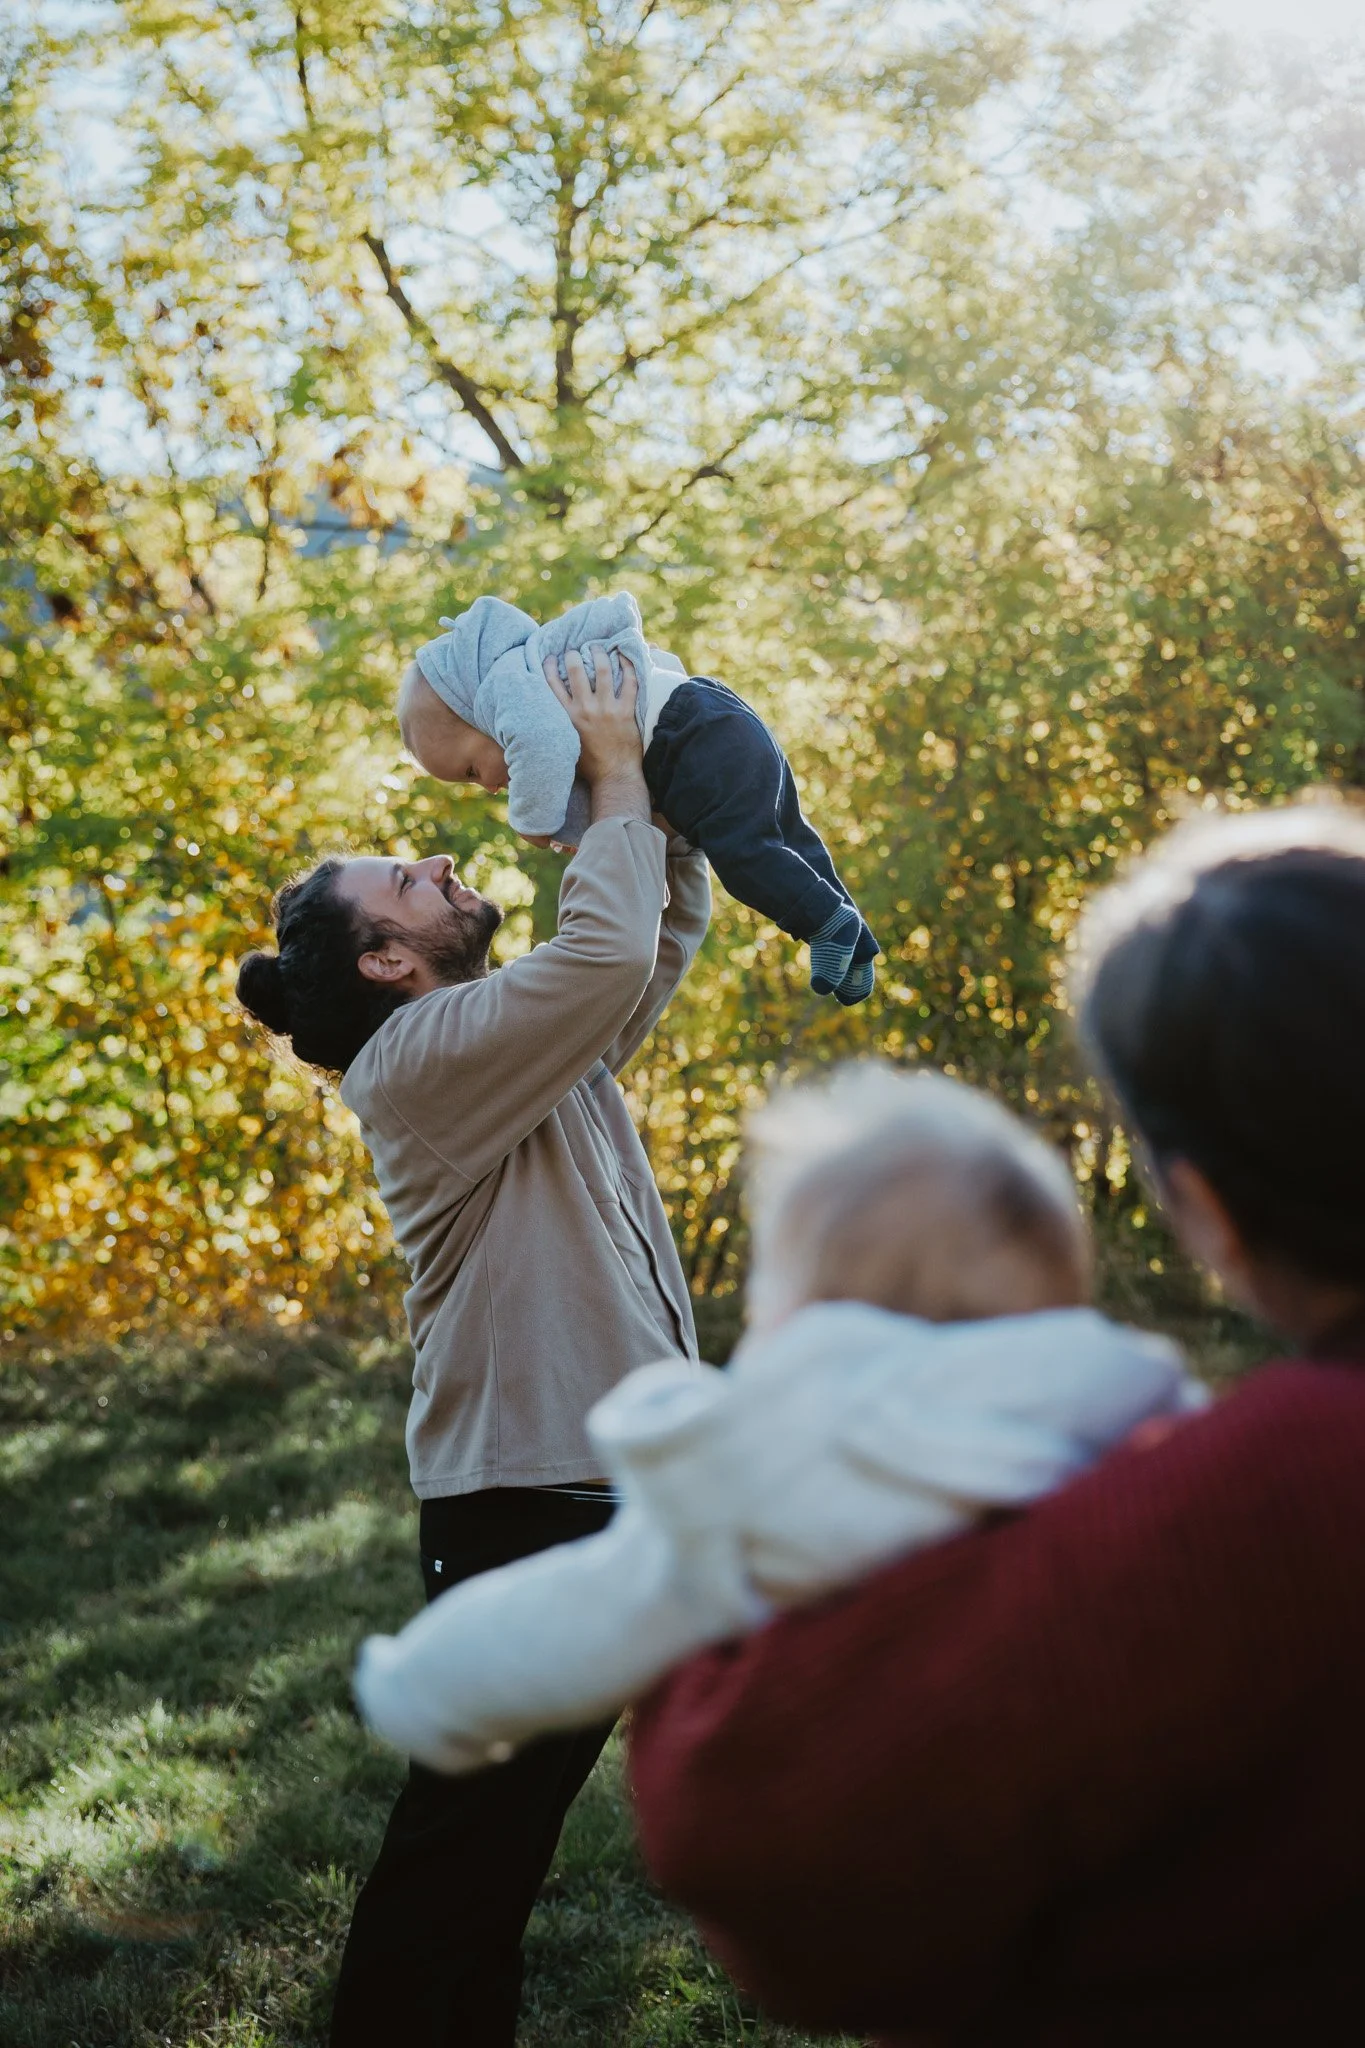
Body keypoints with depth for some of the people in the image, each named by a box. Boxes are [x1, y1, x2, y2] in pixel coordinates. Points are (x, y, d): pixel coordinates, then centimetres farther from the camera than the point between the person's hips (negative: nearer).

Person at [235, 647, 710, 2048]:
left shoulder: (533, 1041, 14)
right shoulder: (421, 1057, -14)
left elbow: (671, 926, 21)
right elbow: (607, 948, -27)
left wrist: (654, 788, 7)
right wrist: (613, 769, -14)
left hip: (604, 1485, 9)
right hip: (526, 1505, -9)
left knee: (512, 1829, 19)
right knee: (461, 1841, -1)